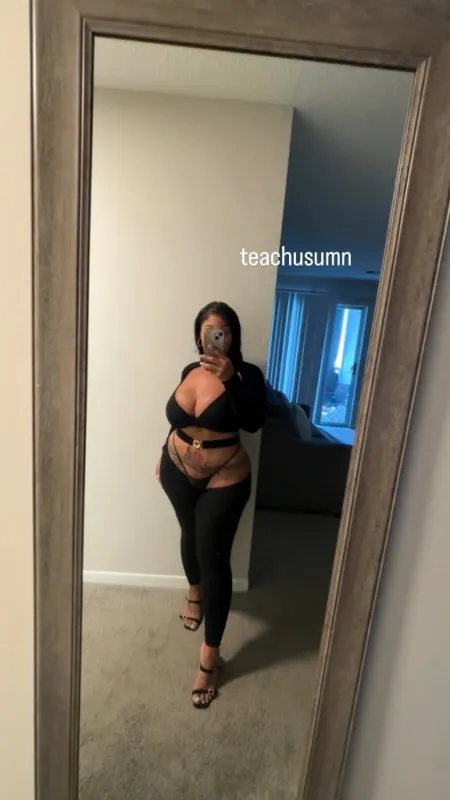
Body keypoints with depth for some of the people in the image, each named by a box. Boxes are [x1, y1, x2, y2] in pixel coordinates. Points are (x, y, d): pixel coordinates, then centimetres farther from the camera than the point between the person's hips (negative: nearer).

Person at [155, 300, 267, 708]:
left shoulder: (246, 374, -15)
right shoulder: (190, 370, -2)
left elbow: (253, 422, -31)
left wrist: (229, 379, -39)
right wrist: (165, 457, 17)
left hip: (224, 480, -4)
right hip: (178, 472, 5)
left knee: (214, 557, 1)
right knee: (191, 534, 25)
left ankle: (210, 655, 19)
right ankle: (194, 592, 55)